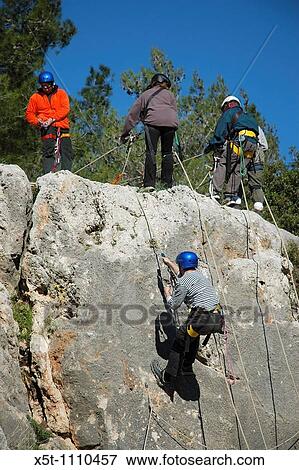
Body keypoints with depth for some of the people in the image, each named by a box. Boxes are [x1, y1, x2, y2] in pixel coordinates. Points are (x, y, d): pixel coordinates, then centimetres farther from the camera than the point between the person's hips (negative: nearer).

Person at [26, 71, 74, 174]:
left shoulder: (61, 93, 13)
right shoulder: (36, 97, 16)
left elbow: (65, 109, -1)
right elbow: (29, 114, 16)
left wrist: (53, 119, -14)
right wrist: (38, 121, -5)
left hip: (62, 126, 1)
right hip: (46, 128, -1)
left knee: (67, 153, -5)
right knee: (48, 152, -18)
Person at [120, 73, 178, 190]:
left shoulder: (145, 94, 30)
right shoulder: (169, 94, 30)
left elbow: (133, 114, 26)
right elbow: (175, 111, 22)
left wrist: (125, 132, 26)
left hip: (153, 121, -1)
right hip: (171, 123, 1)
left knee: (151, 152, -6)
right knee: (167, 152, 9)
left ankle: (149, 183, -18)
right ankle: (167, 183, 4)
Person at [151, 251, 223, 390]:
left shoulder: (183, 282, -6)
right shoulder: (199, 274, 19)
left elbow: (173, 305, 0)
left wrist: (167, 293, 20)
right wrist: (169, 263, 57)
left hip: (203, 319, -8)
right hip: (217, 319, 8)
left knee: (179, 344, 8)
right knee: (192, 333, 34)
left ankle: (167, 378, 13)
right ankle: (187, 367, 40)